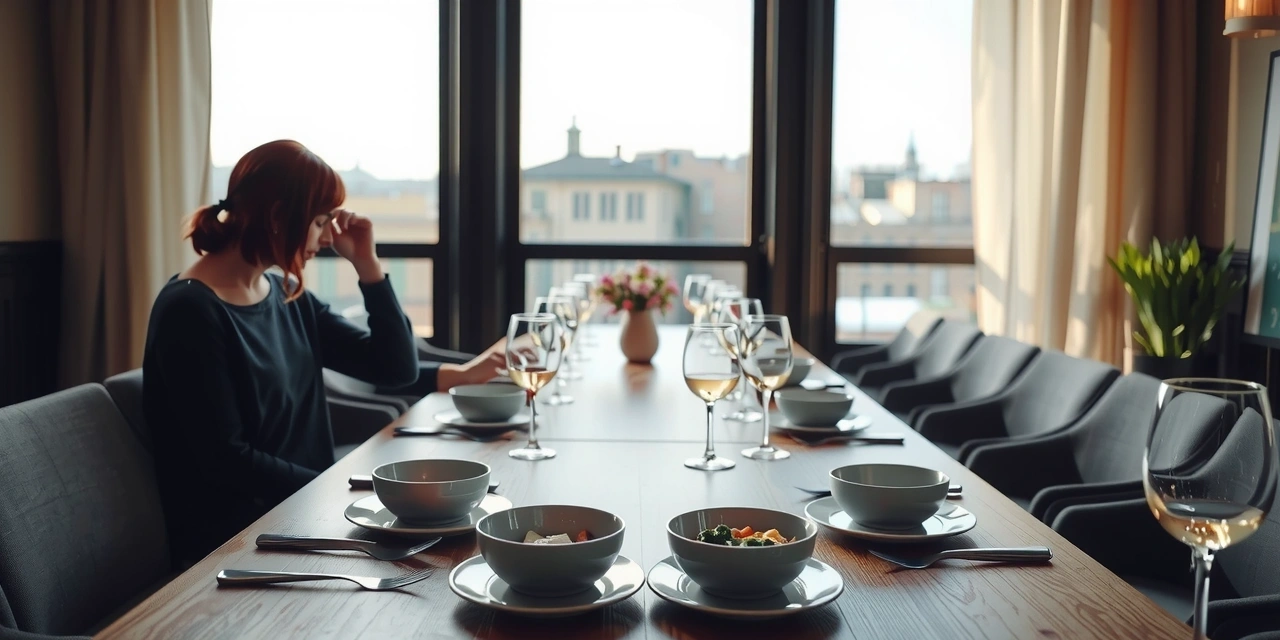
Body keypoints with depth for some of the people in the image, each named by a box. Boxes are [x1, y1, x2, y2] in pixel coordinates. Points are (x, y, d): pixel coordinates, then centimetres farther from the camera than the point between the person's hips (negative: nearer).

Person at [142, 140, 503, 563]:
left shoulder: (289, 299, 10)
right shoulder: (190, 310, -13)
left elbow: (398, 368, 9)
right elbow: (227, 460, -16)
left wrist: (366, 263, 2)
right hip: (232, 539, -7)